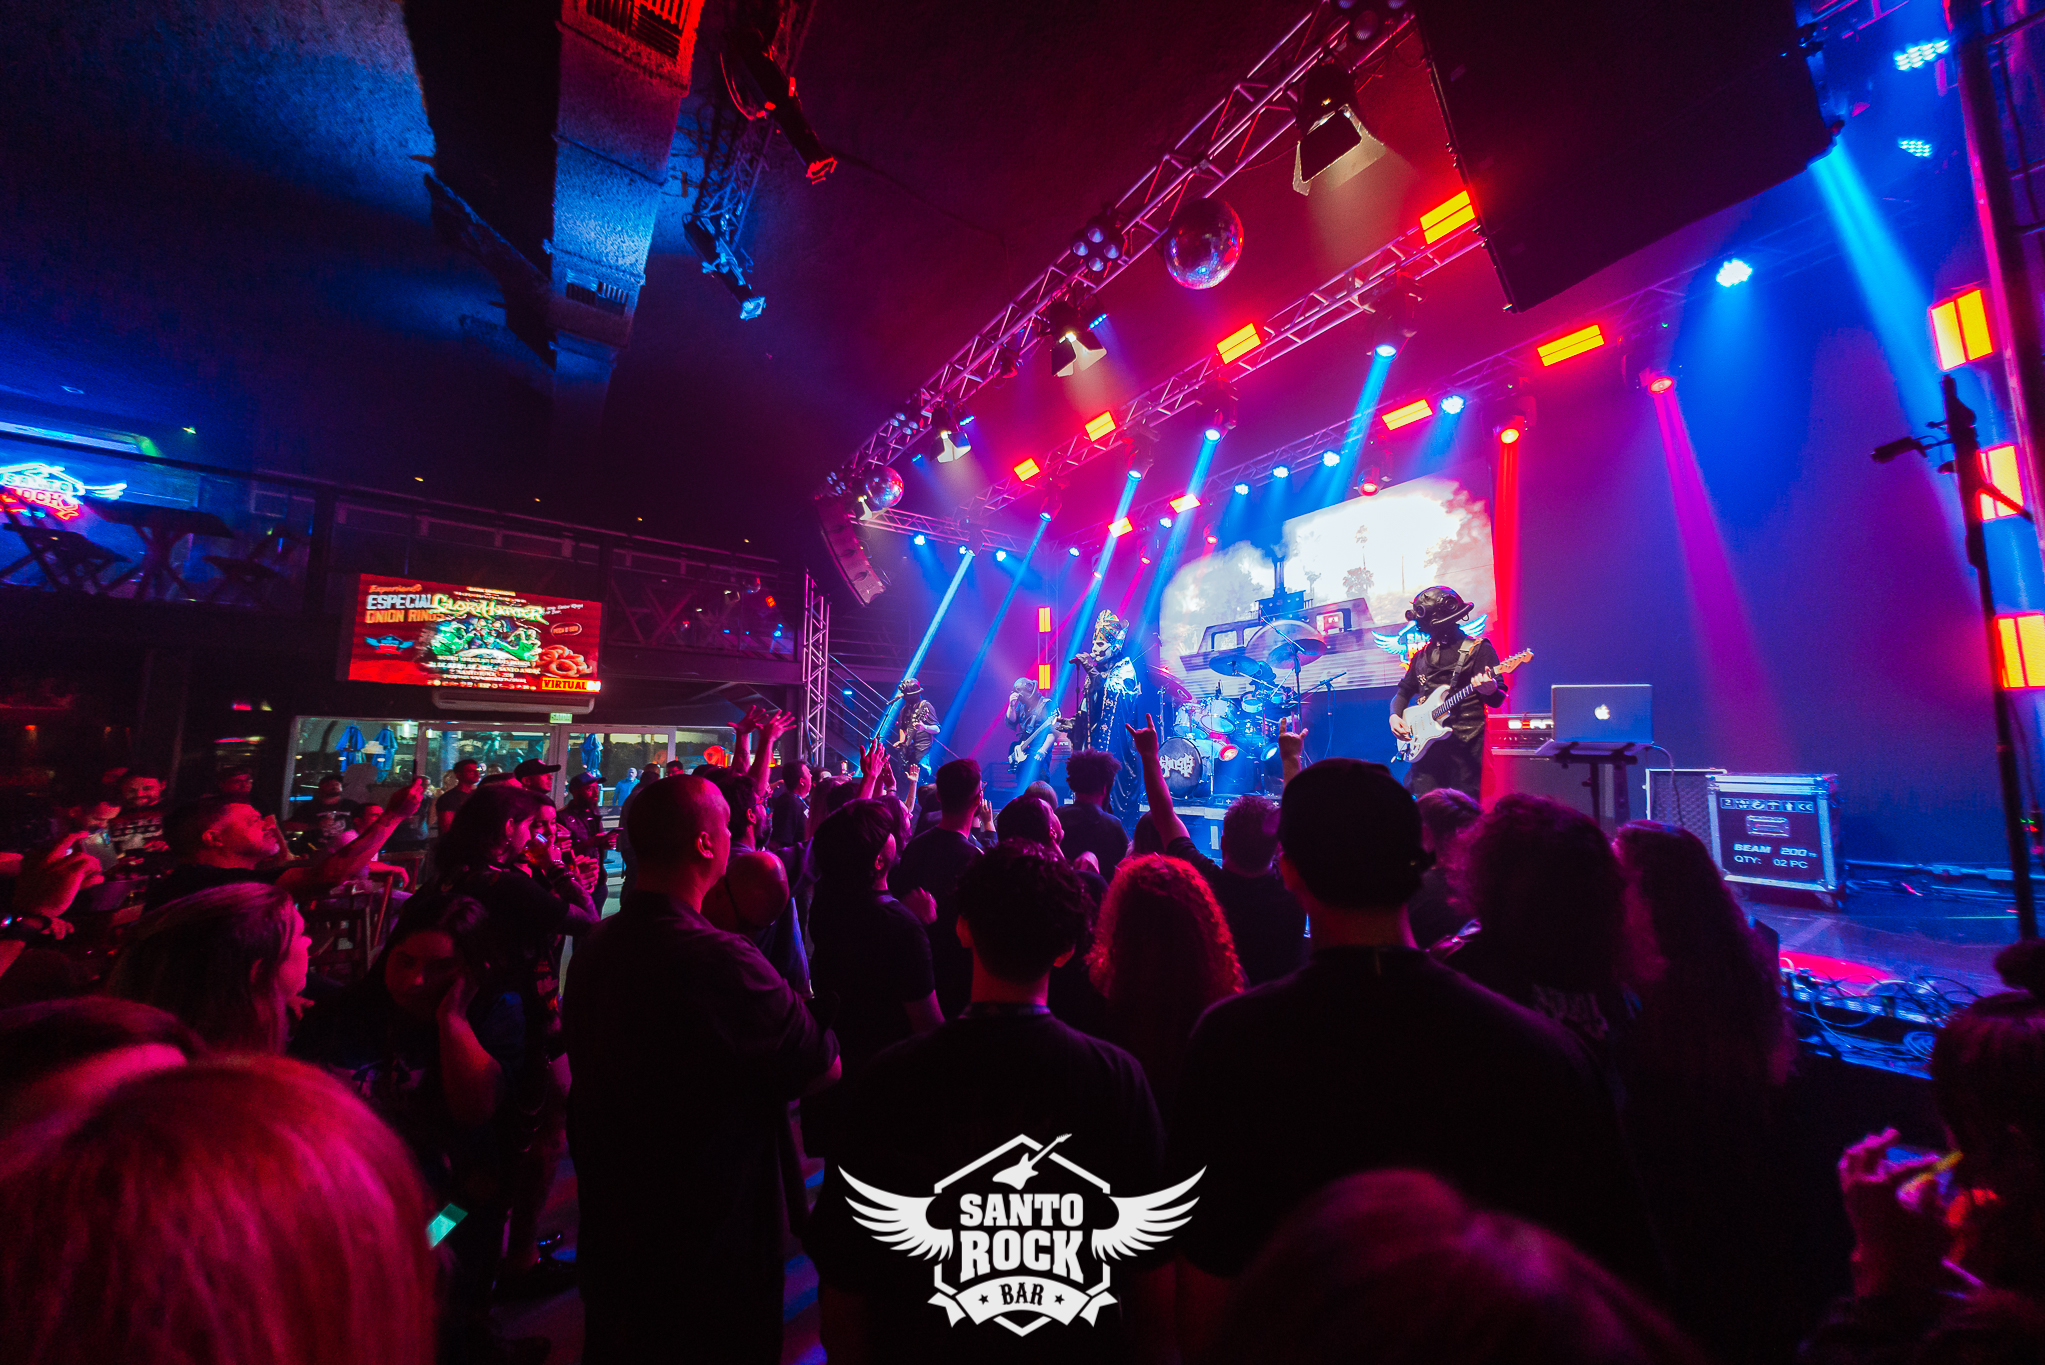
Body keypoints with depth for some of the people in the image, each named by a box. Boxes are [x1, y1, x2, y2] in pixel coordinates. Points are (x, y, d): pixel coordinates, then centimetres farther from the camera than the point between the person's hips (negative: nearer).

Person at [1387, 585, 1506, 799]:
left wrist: (1490, 690, -27)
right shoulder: (1422, 655, 15)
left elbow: (1496, 701, -4)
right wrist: (1395, 715, 5)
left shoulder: (1478, 649, 0)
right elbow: (1404, 691, 23)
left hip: (1465, 742, -4)